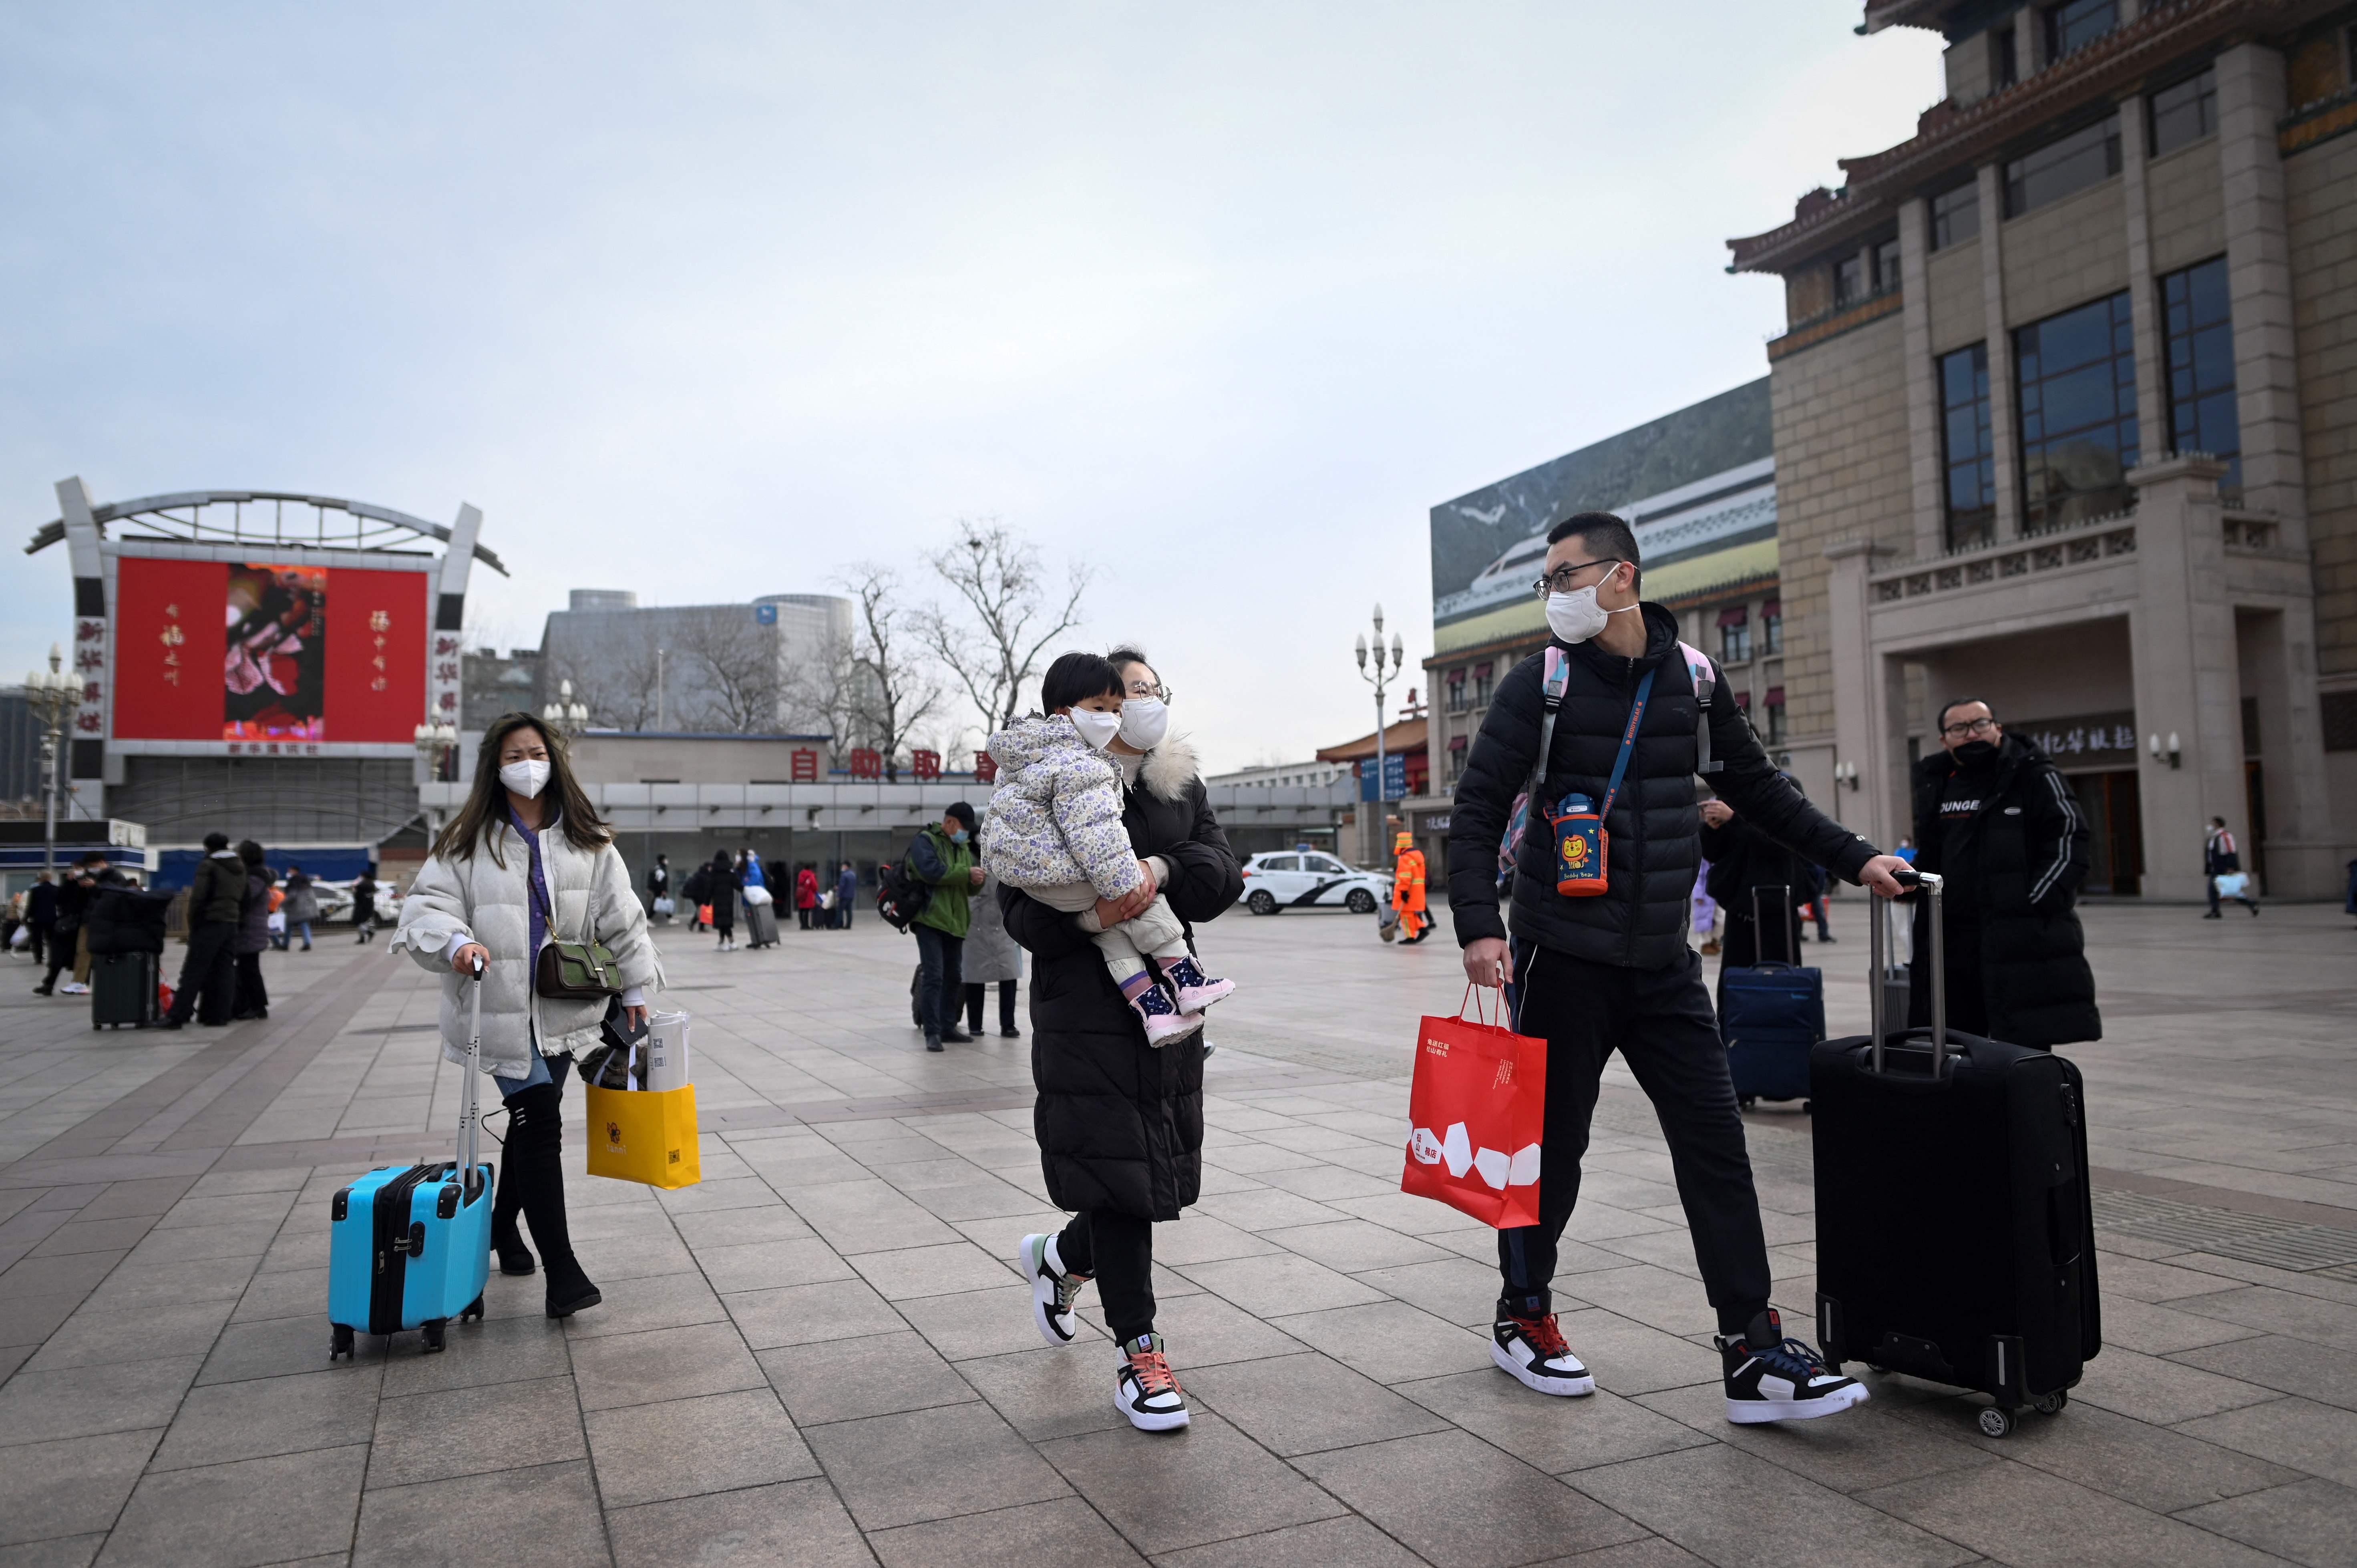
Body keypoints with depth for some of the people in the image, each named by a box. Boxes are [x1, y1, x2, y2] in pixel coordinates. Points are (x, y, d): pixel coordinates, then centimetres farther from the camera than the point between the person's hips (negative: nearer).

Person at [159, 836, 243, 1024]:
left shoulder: (208, 865, -6)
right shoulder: (240, 867, 15)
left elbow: (198, 898, -12)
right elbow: (243, 899, 16)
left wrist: (193, 925, -6)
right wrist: (237, 916, 15)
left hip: (210, 923, -6)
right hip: (232, 924, 6)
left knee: (194, 970, -6)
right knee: (225, 970, 7)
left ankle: (177, 1016, -9)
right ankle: (220, 1014, 6)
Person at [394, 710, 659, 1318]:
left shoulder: (586, 841, 6)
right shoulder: (469, 842, 0)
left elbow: (619, 916, 8)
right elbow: (427, 904, -4)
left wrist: (634, 989, 8)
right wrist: (456, 942, -25)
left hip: (563, 1008, 4)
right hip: (500, 1006, -4)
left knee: (533, 1118, 15)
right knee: (539, 1119, -10)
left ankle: (503, 1225, 39)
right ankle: (560, 1268, -8)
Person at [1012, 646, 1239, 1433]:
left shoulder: (1182, 787, 13)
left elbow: (1224, 876, 0)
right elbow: (1021, 908, -6)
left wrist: (1164, 872, -21)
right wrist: (1085, 914, -26)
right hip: (1085, 1008, -5)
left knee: (1158, 1169, 10)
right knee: (1114, 1169, -4)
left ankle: (1059, 1257, 40)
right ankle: (1138, 1349, 10)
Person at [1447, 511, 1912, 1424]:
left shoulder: (1691, 676, 6)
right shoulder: (1541, 683, -5)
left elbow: (1759, 791, 17)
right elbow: (1478, 810, -8)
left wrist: (1852, 858, 11)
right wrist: (1479, 926, -20)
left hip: (1663, 963, 4)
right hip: (1563, 961, -3)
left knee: (1715, 1143, 0)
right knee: (1553, 1143, 7)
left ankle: (1752, 1357, 7)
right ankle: (1522, 1315, 27)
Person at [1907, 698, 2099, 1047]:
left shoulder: (2035, 777, -2)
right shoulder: (1934, 783, 15)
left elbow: (2069, 846, -9)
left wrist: (2032, 907, -16)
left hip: (2021, 938, -6)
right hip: (1949, 941, 6)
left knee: (2024, 1045, -5)